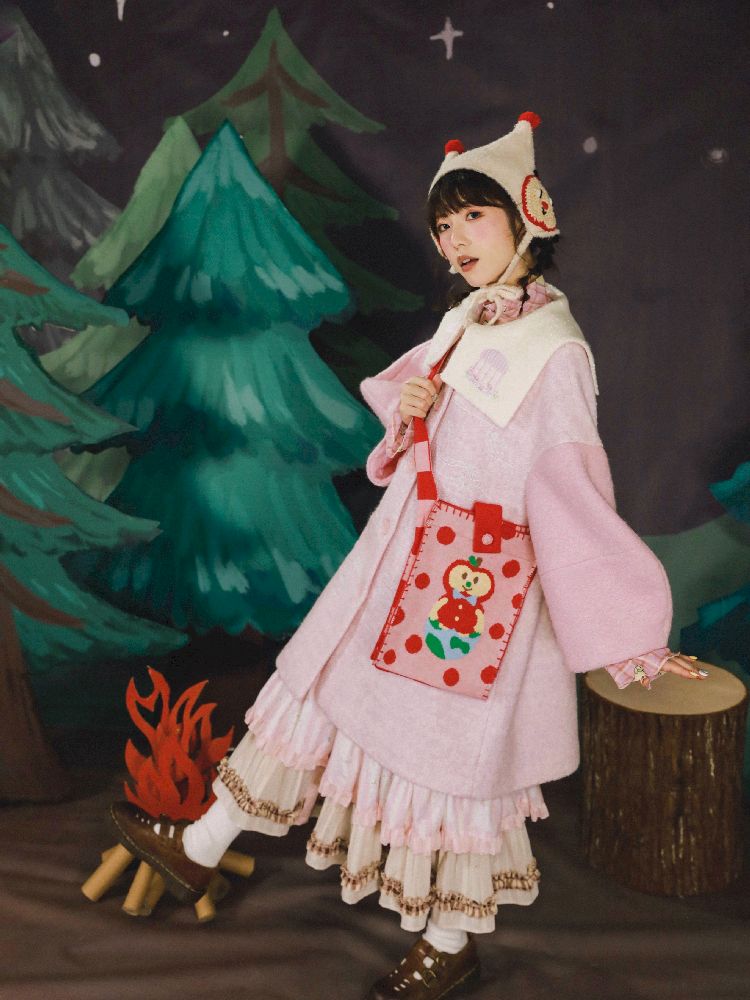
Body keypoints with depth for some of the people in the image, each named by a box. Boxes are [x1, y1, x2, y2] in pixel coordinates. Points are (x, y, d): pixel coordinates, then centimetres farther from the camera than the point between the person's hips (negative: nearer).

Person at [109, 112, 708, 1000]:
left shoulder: (554, 350, -18)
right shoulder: (465, 322, 6)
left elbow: (576, 497, -17)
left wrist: (631, 646, -16)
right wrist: (407, 415, -6)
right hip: (404, 550, 8)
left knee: (456, 746, 7)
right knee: (318, 686, 15)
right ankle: (199, 849, 31)